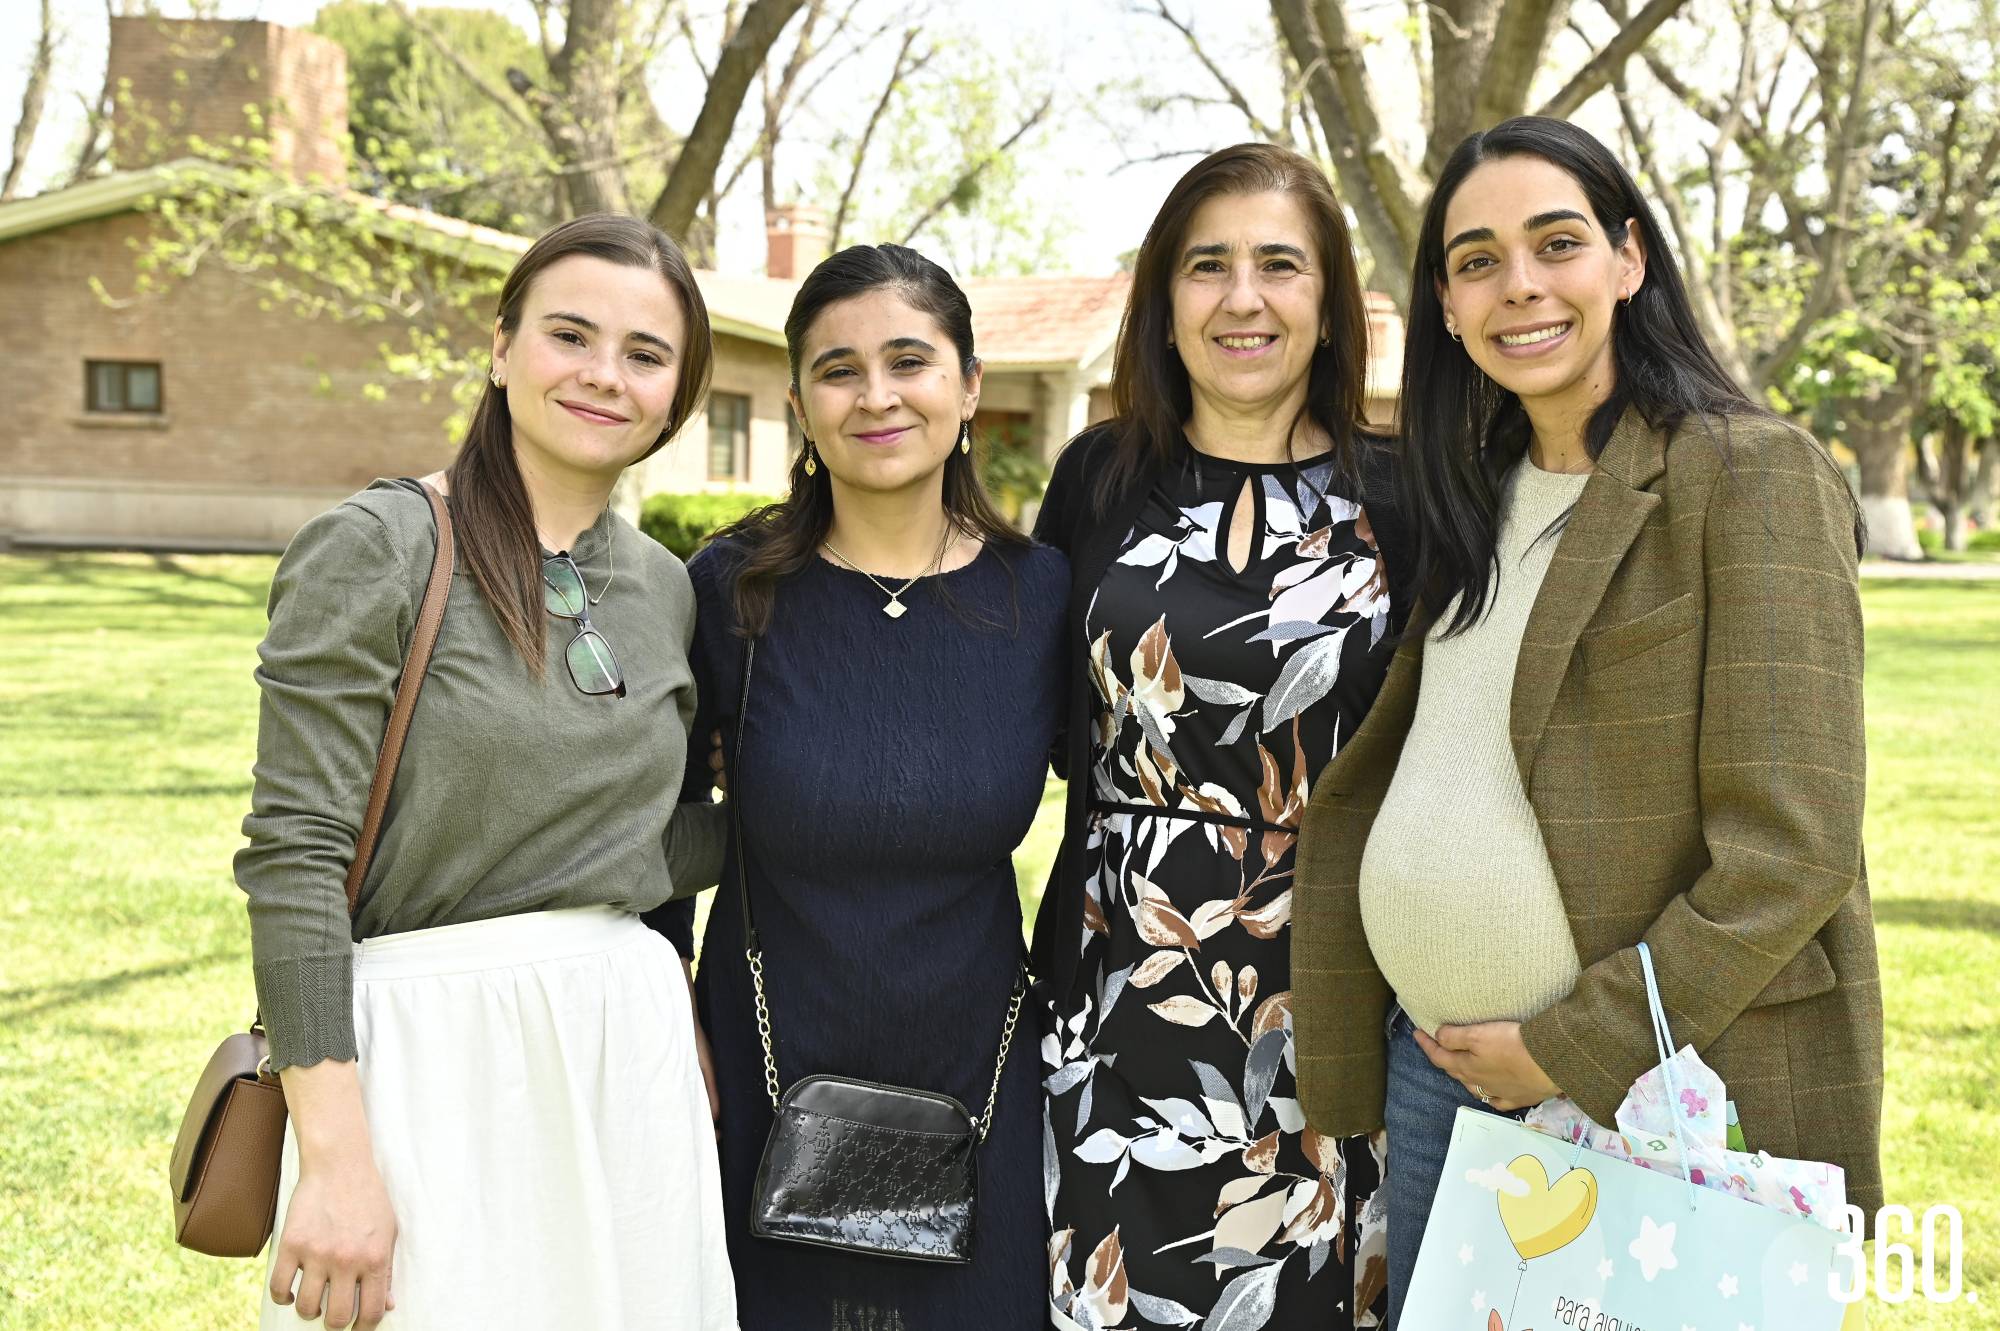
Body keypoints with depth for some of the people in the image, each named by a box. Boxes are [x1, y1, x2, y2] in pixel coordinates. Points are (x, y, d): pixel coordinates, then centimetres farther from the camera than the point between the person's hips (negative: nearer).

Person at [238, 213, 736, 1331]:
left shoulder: (665, 588, 9)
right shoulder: (377, 547, -9)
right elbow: (294, 853, -14)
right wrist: (335, 1156, -19)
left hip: (628, 1056, 6)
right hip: (434, 1067, -5)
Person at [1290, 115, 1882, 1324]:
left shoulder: (1751, 474, -11)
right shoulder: (1475, 497, 10)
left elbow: (1789, 850, -17)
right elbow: (1366, 782, 10)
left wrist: (1571, 1048, -14)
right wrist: (1337, 1045, 3)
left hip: (1667, 1087, -6)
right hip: (1438, 1069, 6)